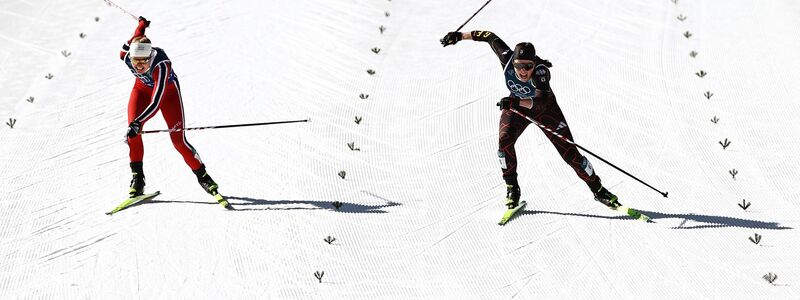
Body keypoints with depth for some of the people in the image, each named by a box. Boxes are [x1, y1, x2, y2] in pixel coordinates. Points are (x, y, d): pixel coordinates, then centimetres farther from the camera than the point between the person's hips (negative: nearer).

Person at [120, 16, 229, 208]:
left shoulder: (161, 65, -43)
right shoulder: (126, 55, -29)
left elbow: (156, 102, -48)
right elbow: (134, 40, -4)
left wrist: (139, 122, -59)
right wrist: (141, 25, 15)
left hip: (167, 90, -4)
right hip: (143, 88, 4)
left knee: (178, 140, -11)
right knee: (132, 128, -20)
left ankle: (203, 177, 7)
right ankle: (137, 178, -8)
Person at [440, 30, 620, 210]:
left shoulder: (541, 71, -39)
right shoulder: (507, 59, -29)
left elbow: (541, 102, -53)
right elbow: (491, 37, -13)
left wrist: (516, 102, -69)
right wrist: (459, 36, -7)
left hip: (545, 109, -3)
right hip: (516, 106, 3)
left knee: (570, 152, -5)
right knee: (504, 141, -23)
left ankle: (598, 190, 12)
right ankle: (512, 188, -5)